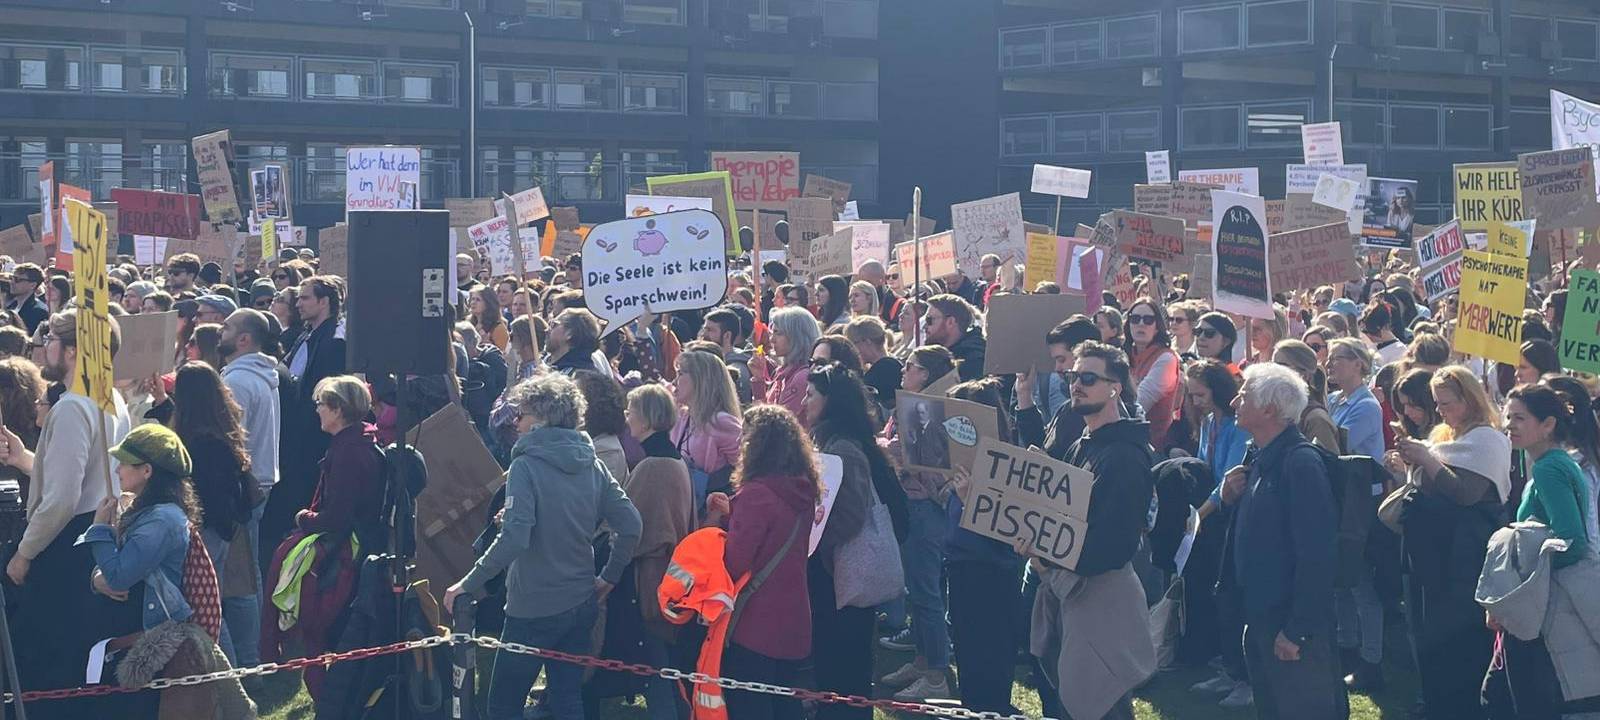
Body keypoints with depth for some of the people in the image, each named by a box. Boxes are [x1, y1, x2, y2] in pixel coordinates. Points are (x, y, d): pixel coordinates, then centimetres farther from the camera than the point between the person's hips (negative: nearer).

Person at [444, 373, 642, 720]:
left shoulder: (527, 466, -15)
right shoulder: (592, 465, 4)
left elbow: (513, 538, -25)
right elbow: (630, 524, 1)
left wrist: (468, 583, -18)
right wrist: (609, 578, 11)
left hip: (534, 609, -6)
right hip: (581, 604, 7)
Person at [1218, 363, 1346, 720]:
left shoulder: (1301, 463, -20)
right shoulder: (1259, 457, 10)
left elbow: (1315, 554, -23)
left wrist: (1297, 631, -22)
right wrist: (1231, 499, -2)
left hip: (1293, 625, -9)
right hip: (1261, 618, 9)